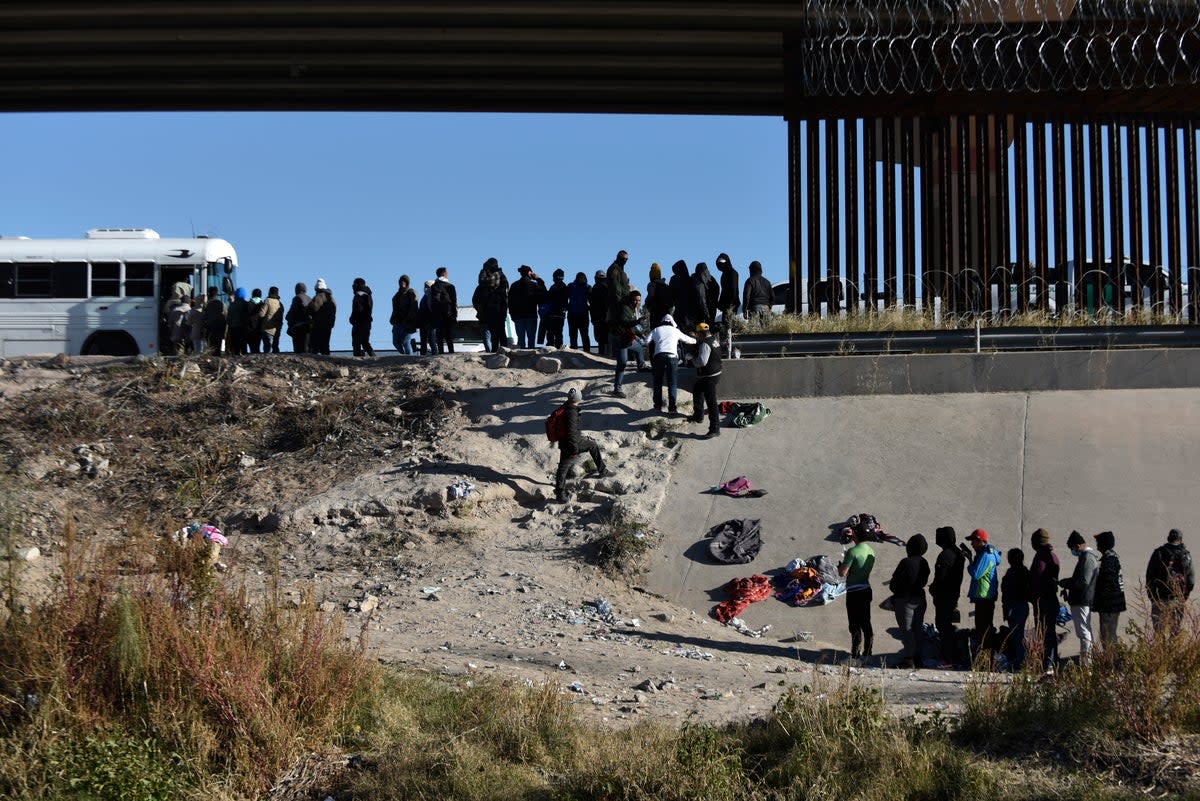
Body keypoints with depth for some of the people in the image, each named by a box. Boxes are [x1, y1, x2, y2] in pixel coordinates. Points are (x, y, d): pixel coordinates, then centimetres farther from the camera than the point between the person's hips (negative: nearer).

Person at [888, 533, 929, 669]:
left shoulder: (906, 562, -21)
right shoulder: (924, 563, 2)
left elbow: (895, 581, -15)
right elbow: (924, 581, 11)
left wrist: (893, 587, 5)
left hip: (905, 600, -7)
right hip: (920, 598, 7)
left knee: (906, 630, -3)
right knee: (918, 628, 14)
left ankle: (908, 659, -4)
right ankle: (918, 657, 20)